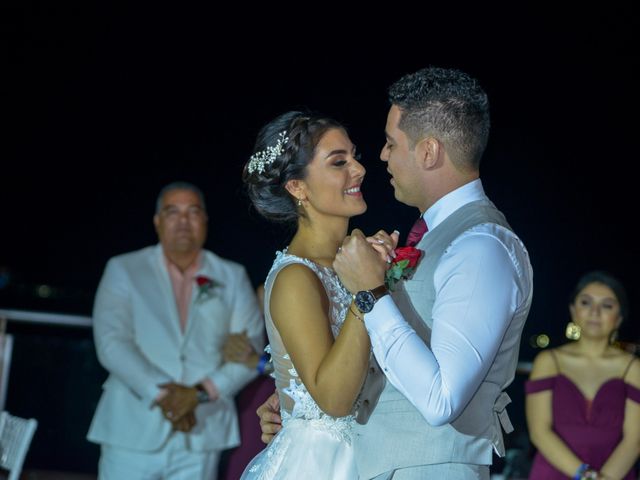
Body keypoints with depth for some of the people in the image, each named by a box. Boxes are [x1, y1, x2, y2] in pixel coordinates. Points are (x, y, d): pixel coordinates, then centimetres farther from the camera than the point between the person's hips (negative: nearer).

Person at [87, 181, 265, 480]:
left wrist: (200, 392, -13)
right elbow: (111, 343, -4)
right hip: (132, 433, -1)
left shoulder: (232, 278, 12)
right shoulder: (123, 271, 8)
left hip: (199, 436, 1)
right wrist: (161, 394, -16)